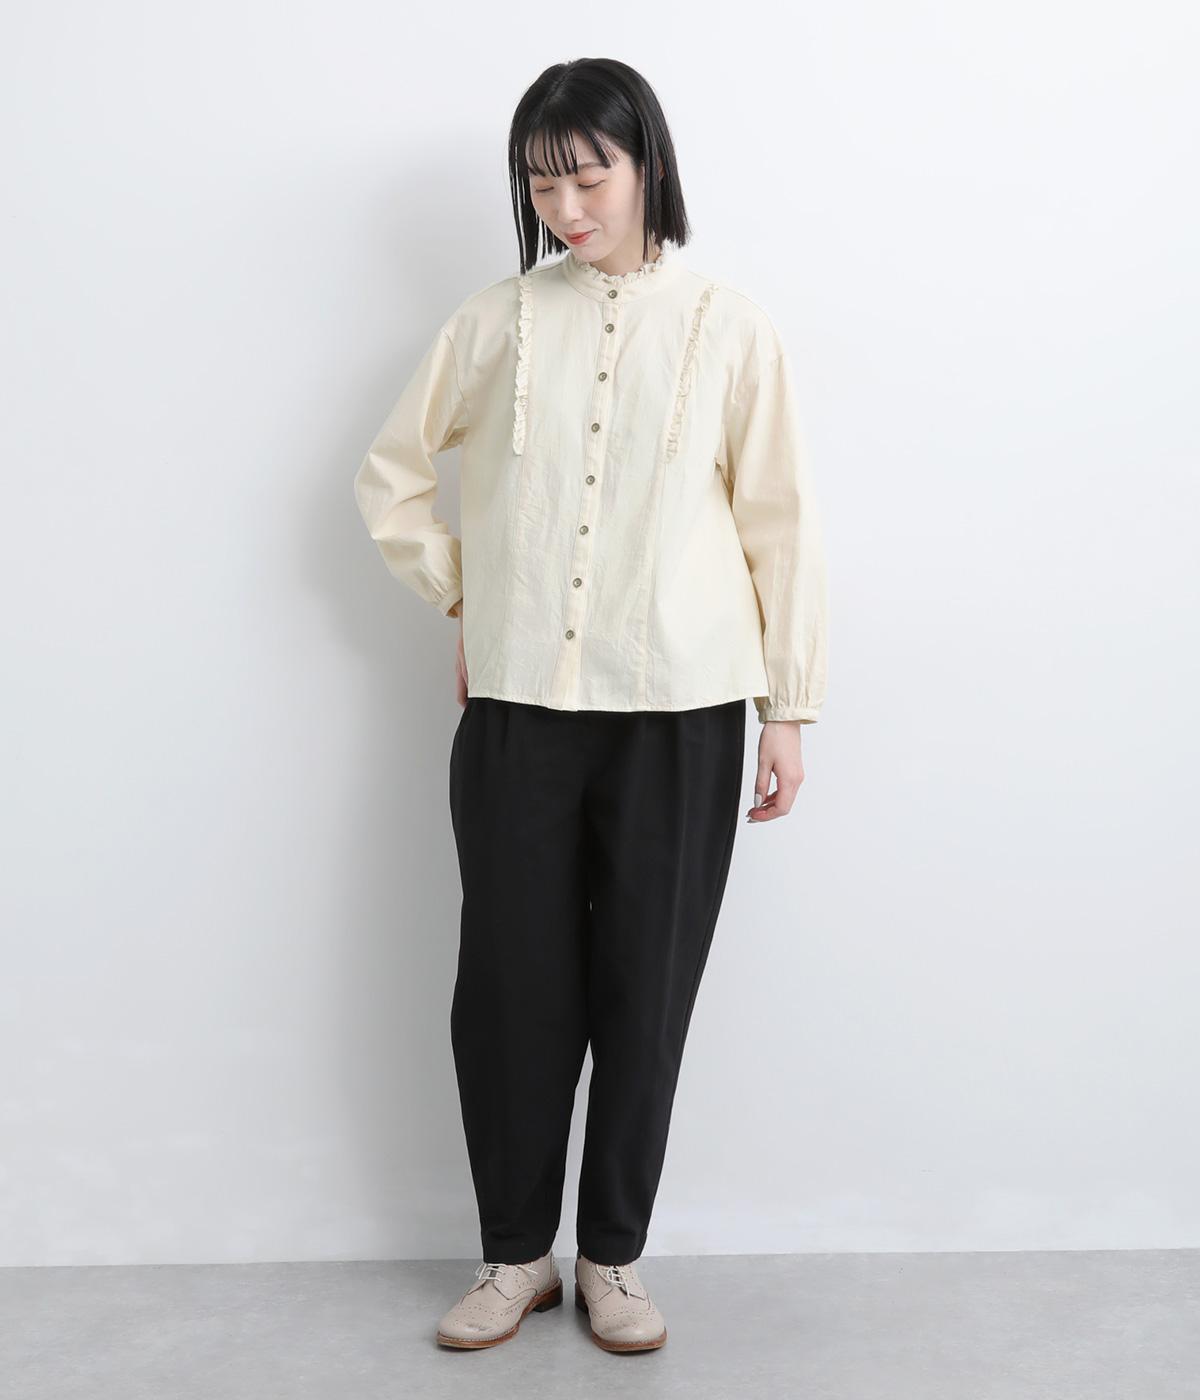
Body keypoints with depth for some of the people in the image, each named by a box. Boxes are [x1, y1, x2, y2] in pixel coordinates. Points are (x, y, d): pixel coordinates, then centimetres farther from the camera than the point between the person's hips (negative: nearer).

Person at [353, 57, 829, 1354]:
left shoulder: (727, 326, 1)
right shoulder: (496, 321, 5)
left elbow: (778, 523, 1)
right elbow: (392, 474, 15)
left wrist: (788, 710, 0)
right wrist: (462, 596, 8)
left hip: (677, 714, -1)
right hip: (516, 709, 1)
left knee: (645, 990, 6)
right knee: (510, 987, 5)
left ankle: (613, 1255, 25)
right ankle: (515, 1251, 24)